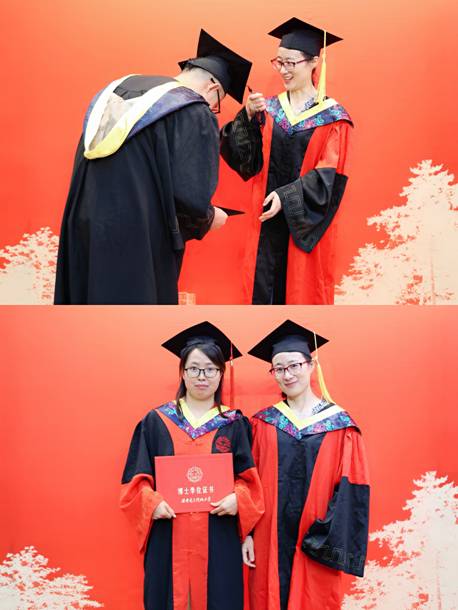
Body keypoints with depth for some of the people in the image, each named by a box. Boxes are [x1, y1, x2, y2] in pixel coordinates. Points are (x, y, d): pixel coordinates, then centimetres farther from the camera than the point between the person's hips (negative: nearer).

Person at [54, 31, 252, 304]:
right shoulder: (195, 114, -9)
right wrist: (208, 218, 5)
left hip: (85, 225, 7)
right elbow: (192, 197, -17)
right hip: (138, 239, -7)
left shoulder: (121, 87, 12)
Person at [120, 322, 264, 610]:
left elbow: (249, 479, 5)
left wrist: (237, 498, -15)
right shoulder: (156, 422, 5)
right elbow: (136, 478, 3)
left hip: (219, 542, 0)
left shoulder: (234, 424, 7)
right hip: (169, 541, 0)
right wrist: (152, 502, -16)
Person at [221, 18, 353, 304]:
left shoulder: (332, 116, -4)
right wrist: (248, 117, -17)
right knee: (264, 291, 6)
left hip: (306, 223, -3)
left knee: (303, 291, 5)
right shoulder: (268, 108, 6)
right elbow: (247, 160, -3)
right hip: (267, 218, 3)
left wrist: (286, 196, -19)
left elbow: (329, 175, -10)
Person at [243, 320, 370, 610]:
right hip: (270, 542, 2)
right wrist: (247, 533, -2)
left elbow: (350, 491, -5)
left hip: (315, 543, -1)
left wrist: (334, 544, -12)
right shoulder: (262, 423, 5)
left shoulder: (340, 425, -1)